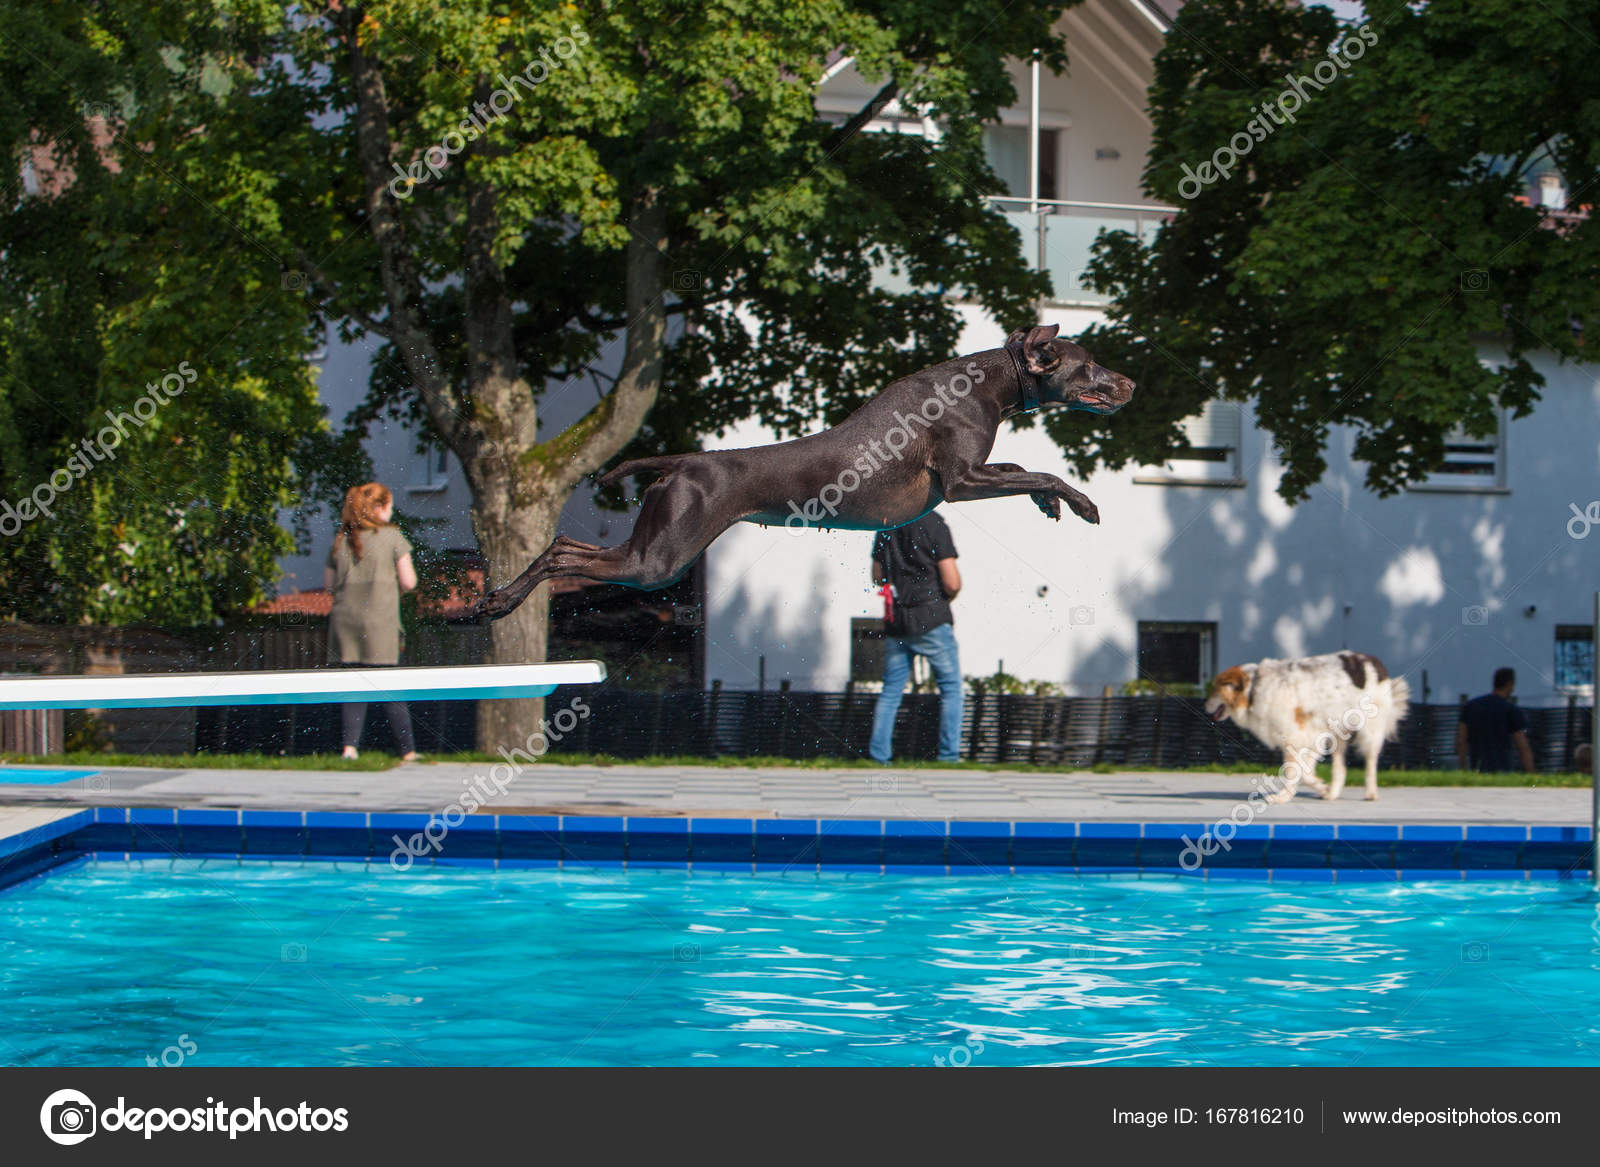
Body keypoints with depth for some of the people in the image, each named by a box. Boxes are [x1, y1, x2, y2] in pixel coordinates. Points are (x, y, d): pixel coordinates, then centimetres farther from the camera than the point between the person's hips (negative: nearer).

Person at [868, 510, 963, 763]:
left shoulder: (886, 526, 5)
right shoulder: (933, 524, -11)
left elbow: (877, 577, 13)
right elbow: (952, 583, -13)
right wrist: (949, 596, 8)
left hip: (895, 624, 5)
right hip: (931, 619, -5)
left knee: (890, 692, 11)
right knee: (951, 689, 6)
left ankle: (878, 755, 7)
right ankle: (948, 756, 2)